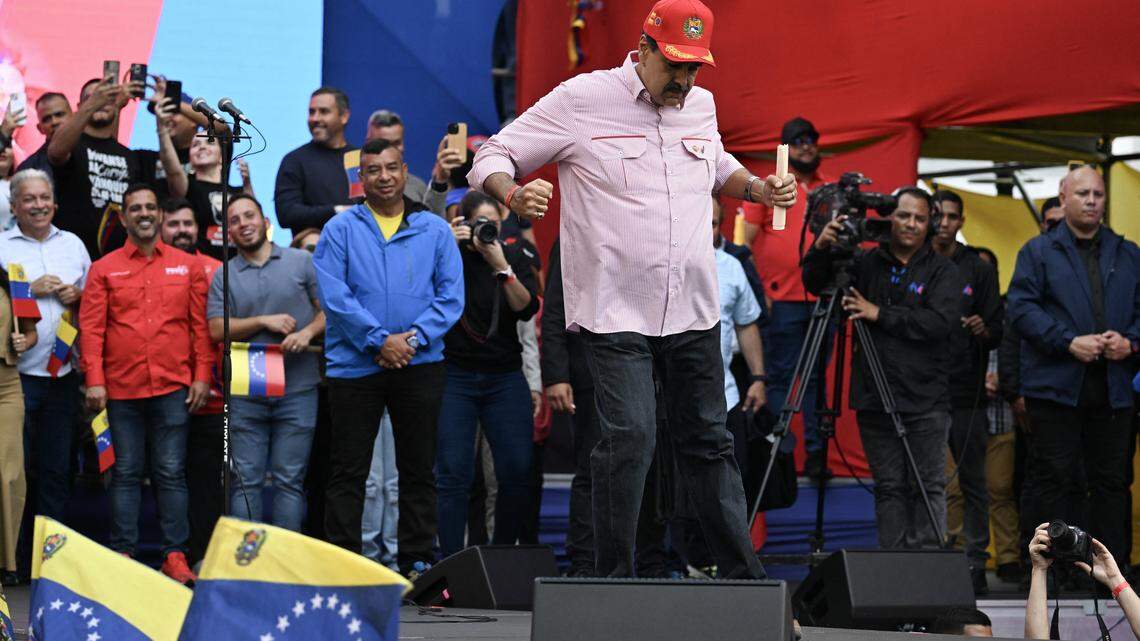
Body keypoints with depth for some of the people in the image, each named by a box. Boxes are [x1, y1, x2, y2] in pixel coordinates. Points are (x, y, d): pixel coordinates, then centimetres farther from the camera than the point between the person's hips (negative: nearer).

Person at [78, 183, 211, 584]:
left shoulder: (186, 266, 8)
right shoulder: (104, 269, 6)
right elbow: (91, 328, 1)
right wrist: (94, 381, -6)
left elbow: (201, 326, 7)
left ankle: (175, 555, 4)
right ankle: (122, 555, 8)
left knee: (171, 473, 1)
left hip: (173, 388, 0)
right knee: (126, 473, 4)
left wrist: (202, 376, 0)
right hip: (122, 388, 0)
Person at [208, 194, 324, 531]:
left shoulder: (302, 262, 7)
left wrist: (308, 332, -13)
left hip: (297, 390, -1)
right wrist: (263, 321, -10)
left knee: (290, 480, 1)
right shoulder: (224, 276, 9)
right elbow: (216, 329, 0)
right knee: (246, 480, 2)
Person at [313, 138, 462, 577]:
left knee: (418, 469, 6)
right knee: (348, 471, 1)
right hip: (355, 365, -2)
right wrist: (379, 340, -14)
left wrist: (415, 336, -12)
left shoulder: (434, 230, 8)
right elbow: (333, 294, -6)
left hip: (420, 365, 2)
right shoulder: (340, 230, 3)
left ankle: (417, 561, 13)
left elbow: (451, 294, 3)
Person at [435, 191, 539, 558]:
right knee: (453, 473, -8)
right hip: (454, 377, -2)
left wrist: (501, 266, -16)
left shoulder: (514, 259, 9)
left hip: (505, 379, 3)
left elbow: (527, 308, -5)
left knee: (518, 470, -4)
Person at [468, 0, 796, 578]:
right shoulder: (582, 98, -6)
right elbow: (494, 157, -1)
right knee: (629, 438, -17)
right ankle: (614, 582, -7)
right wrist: (515, 194, -23)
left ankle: (743, 576, 20)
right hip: (614, 310, -5)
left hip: (693, 313, 5)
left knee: (708, 443, 12)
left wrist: (757, 188, 12)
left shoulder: (700, 105, 11)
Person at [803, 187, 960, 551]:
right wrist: (821, 249, -12)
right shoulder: (867, 263, 11)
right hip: (874, 400, 2)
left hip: (925, 401, -2)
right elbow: (814, 284, 9)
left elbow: (941, 322, -11)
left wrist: (880, 315, -13)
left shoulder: (942, 271, 3)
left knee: (928, 487, -3)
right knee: (889, 487, 4)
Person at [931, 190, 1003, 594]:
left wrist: (984, 330, -15)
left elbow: (999, 331, 6)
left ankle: (975, 566, 5)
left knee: (973, 483, 2)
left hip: (966, 393, 1)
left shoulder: (979, 270, 9)